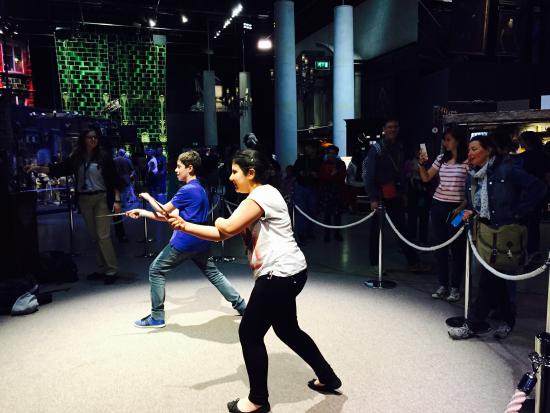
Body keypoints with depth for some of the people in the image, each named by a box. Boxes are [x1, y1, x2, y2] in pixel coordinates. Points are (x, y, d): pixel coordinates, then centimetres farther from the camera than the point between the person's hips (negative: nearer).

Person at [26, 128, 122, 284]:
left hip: (101, 198, -4)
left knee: (103, 235, -9)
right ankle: (102, 269, 17)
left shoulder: (104, 156, -4)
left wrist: (117, 200, -12)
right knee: (94, 236, 9)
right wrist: (38, 168, -10)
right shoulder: (76, 157, 6)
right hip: (84, 200, 5)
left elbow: (114, 179, -6)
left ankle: (111, 270, -1)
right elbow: (59, 169, 4)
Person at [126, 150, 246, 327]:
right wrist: (142, 213, 13)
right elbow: (171, 216, 14)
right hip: (200, 241, 9)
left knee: (156, 271, 3)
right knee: (213, 272, 19)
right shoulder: (200, 189, 14)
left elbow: (163, 211, -8)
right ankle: (241, 305, 21)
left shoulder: (187, 190, -15)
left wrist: (149, 198, 11)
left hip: (185, 241, -9)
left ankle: (157, 317, 8)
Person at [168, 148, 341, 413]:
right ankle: (327, 378, 37)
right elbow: (221, 235, 15)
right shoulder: (253, 200, 18)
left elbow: (228, 228, -24)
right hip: (284, 274, 11)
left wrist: (219, 221, -1)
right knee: (287, 330, 22)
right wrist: (185, 226, 5)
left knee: (249, 333, 0)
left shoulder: (263, 194, -14)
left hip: (282, 274, -11)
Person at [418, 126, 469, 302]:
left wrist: (462, 207, -13)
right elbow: (426, 178, 15)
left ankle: (455, 287, 15)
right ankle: (442, 284, 20)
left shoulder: (468, 160, -7)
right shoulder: (441, 158, 9)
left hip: (456, 208, -5)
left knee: (457, 247, 3)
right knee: (440, 246, 9)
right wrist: (421, 164, -1)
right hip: (438, 205, 6)